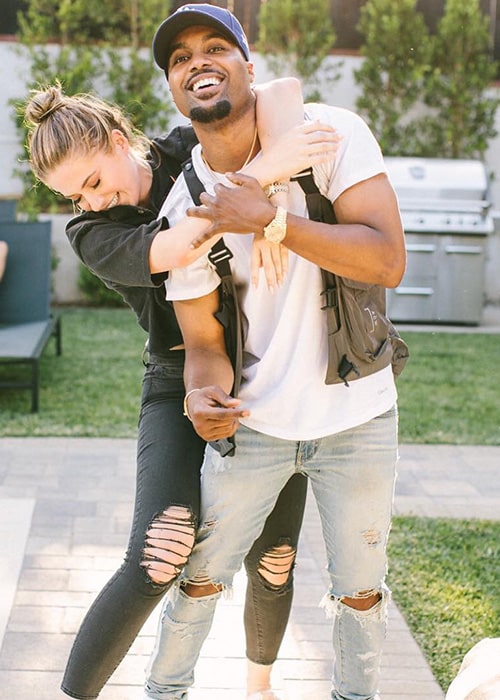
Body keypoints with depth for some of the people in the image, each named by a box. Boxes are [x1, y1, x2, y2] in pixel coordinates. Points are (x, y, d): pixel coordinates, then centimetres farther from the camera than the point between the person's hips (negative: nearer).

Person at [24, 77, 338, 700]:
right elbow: (169, 251, -27)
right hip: (181, 390, -1)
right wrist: (264, 170, -37)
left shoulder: (194, 149, -2)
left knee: (273, 566, 6)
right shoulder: (91, 233, -7)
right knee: (158, 559, -23)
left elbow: (283, 93, -17)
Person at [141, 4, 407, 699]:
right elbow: (204, 341, -5)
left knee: (360, 591, 14)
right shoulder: (183, 210, -8)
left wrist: (271, 220, -29)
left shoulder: (328, 131, -15)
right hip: (255, 423, 1)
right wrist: (203, 394, -28)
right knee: (200, 576, 12)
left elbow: (388, 262, -23)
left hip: (357, 416, -1)